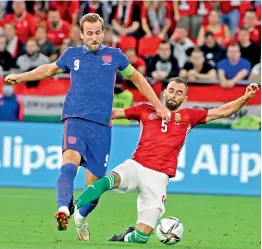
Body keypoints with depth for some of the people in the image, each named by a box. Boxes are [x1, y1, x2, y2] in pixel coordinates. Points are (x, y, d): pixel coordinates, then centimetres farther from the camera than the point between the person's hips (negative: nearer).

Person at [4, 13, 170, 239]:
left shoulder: (115, 55, 7)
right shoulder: (72, 55, 10)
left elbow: (137, 78, 21)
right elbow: (50, 69, 29)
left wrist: (158, 106, 19)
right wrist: (20, 77, 23)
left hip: (102, 125, 1)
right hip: (75, 119, -1)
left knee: (94, 182, 2)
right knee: (70, 161, -31)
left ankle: (81, 218, 30)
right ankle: (63, 210, -50)